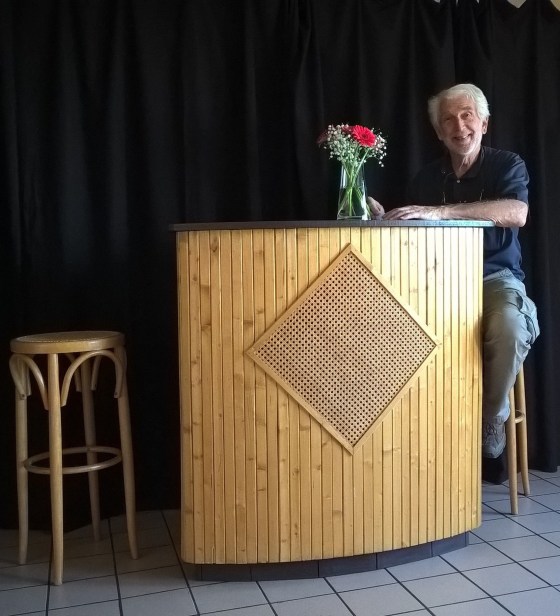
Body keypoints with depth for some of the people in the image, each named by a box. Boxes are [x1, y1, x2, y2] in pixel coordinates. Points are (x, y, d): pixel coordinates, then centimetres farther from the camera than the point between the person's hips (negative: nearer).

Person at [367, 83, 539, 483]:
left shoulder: (507, 165, 3)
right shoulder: (427, 178, 14)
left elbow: (516, 214, -20)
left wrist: (440, 212, -29)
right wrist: (385, 220, -10)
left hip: (496, 277, -2)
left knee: (510, 329, -37)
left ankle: (490, 434, -13)